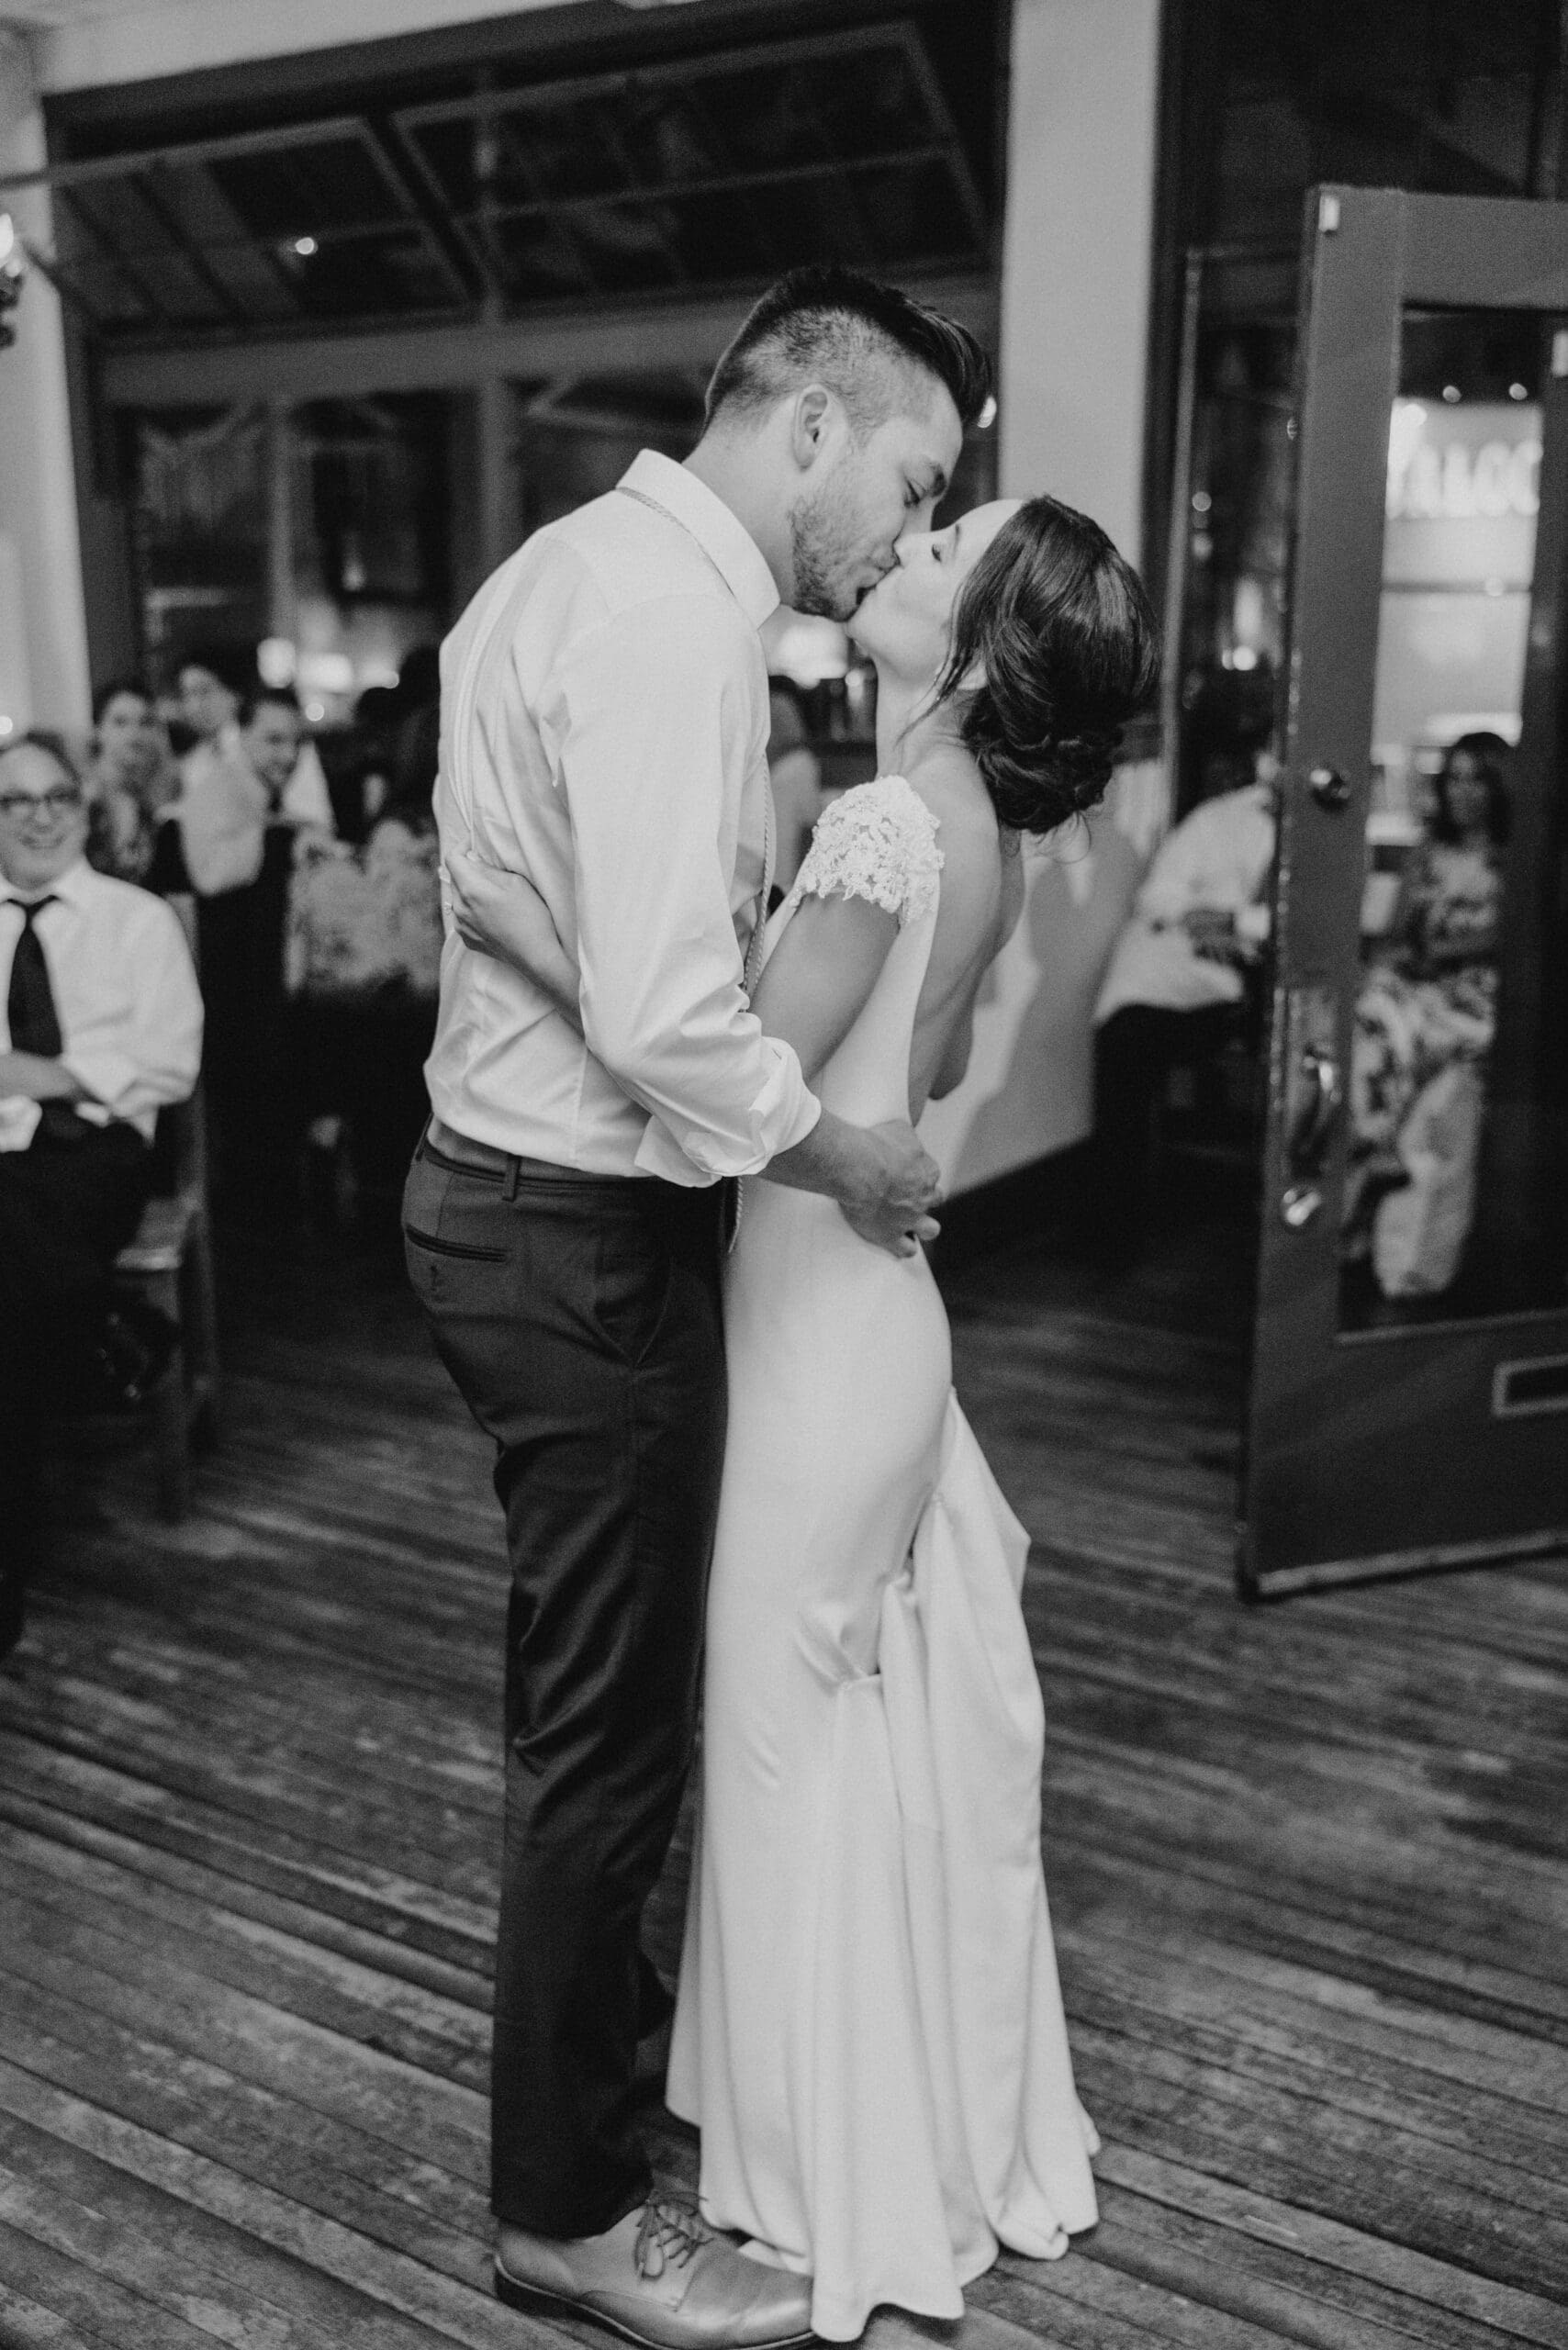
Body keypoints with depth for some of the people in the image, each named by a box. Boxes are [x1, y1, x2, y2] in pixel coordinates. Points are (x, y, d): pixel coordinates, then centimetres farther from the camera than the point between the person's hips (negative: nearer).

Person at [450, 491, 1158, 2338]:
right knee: (901, 1736, 19)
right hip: (873, 1311, 9)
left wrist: (545, 950, -19)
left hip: (823, 1330, -9)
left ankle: (843, 2200, 27)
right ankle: (948, 2132, 39)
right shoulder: (976, 832, 6)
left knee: (802, 1750, 7)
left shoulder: (888, 821, -20)